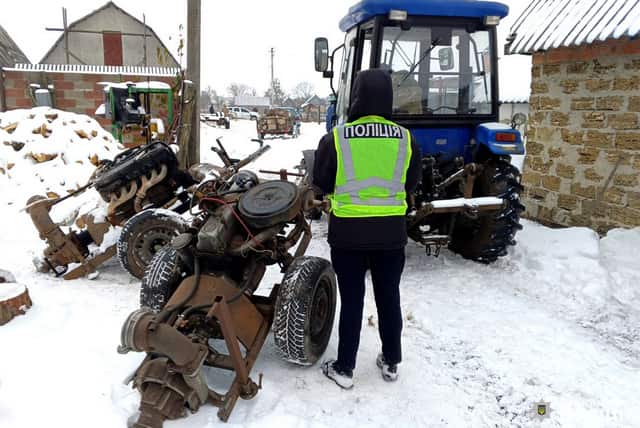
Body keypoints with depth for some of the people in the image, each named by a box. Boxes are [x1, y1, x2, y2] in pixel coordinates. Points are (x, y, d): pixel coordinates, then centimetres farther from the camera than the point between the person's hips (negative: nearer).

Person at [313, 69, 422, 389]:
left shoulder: (336, 138, -12)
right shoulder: (405, 139, -5)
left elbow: (321, 184, 1)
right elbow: (411, 184, 8)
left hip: (348, 233, -2)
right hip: (391, 232, 2)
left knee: (351, 300, 10)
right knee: (389, 297, 17)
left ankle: (344, 368, 20)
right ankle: (391, 362, 31)